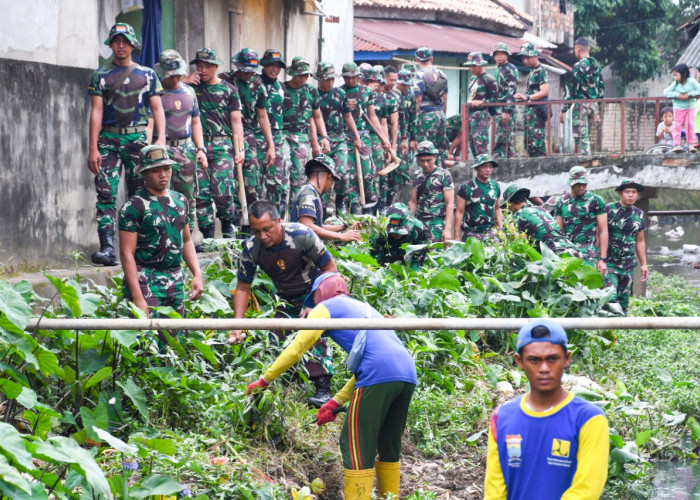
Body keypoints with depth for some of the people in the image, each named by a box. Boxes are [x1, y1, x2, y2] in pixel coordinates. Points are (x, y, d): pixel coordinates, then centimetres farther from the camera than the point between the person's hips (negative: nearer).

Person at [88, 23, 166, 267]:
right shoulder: (100, 75, 7)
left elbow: (157, 109, 7)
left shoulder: (147, 75, 10)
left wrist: (161, 138, -8)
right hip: (109, 139, -1)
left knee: (139, 194, 3)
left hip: (138, 137, 1)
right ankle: (107, 248, -15)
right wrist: (93, 148, -6)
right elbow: (96, 111, 1)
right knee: (106, 194, -10)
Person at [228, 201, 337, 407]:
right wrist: (237, 326, -16)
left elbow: (330, 268, -17)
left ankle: (323, 390, -26)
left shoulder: (301, 235, -28)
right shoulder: (251, 248, -17)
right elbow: (242, 288, -6)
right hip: (286, 301, 5)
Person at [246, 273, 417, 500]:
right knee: (388, 447, 19)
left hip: (379, 376, -7)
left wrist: (264, 380, 19)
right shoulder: (364, 309, 36)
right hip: (408, 374, 7)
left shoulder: (326, 308, 15)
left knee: (356, 447, -1)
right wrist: (336, 402, 30)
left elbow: (295, 349, 9)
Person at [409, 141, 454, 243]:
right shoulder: (418, 177, 15)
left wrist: (448, 229, -14)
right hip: (420, 222, 5)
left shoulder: (444, 175, -1)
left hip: (437, 223, -5)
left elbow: (450, 203, -6)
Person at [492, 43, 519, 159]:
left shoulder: (510, 69, -8)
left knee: (501, 140, -14)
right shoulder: (499, 70, 20)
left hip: (506, 109, -10)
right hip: (499, 109, 10)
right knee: (508, 139, 11)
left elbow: (512, 91, -16)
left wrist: (507, 111, -22)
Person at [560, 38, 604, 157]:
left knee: (581, 138, -6)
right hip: (593, 105, 8)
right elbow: (601, 88, 17)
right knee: (584, 137, 16)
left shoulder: (579, 66, -11)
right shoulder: (597, 65, 12)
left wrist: (564, 110, -11)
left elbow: (572, 90, -14)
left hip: (581, 104, -8)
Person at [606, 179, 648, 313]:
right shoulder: (609, 209, -5)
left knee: (624, 301, 7)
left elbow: (640, 241, 19)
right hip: (609, 262, -5)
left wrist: (643, 264, 16)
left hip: (628, 266, 5)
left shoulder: (639, 214, 12)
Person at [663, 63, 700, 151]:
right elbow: (666, 93, -14)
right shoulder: (675, 84, -9)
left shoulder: (692, 81, -12)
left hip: (690, 107, -1)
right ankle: (676, 145, -2)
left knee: (690, 125, -1)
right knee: (677, 126, -2)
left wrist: (689, 94, -24)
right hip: (678, 108, 1)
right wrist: (677, 95, -24)